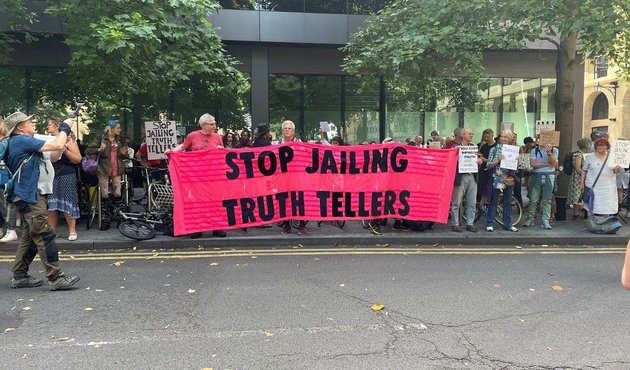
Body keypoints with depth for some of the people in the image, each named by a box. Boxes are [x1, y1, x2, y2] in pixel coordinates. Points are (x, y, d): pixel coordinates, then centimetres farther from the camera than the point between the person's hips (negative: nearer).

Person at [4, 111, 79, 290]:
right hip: (30, 196, -11)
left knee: (29, 237, 15)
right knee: (45, 237, -11)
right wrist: (64, 130, 1)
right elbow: (57, 146, -18)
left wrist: (64, 136, 13)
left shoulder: (20, 142, 19)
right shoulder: (23, 141, -13)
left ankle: (19, 276, 21)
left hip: (27, 196, 11)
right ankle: (56, 278, -10)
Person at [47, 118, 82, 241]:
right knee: (51, 204, 3)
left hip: (66, 175, -4)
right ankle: (51, 231, 12)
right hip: (51, 175, 5)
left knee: (67, 203, -3)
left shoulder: (68, 140, 0)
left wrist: (65, 151, -17)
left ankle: (72, 231, 5)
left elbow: (78, 159, -4)